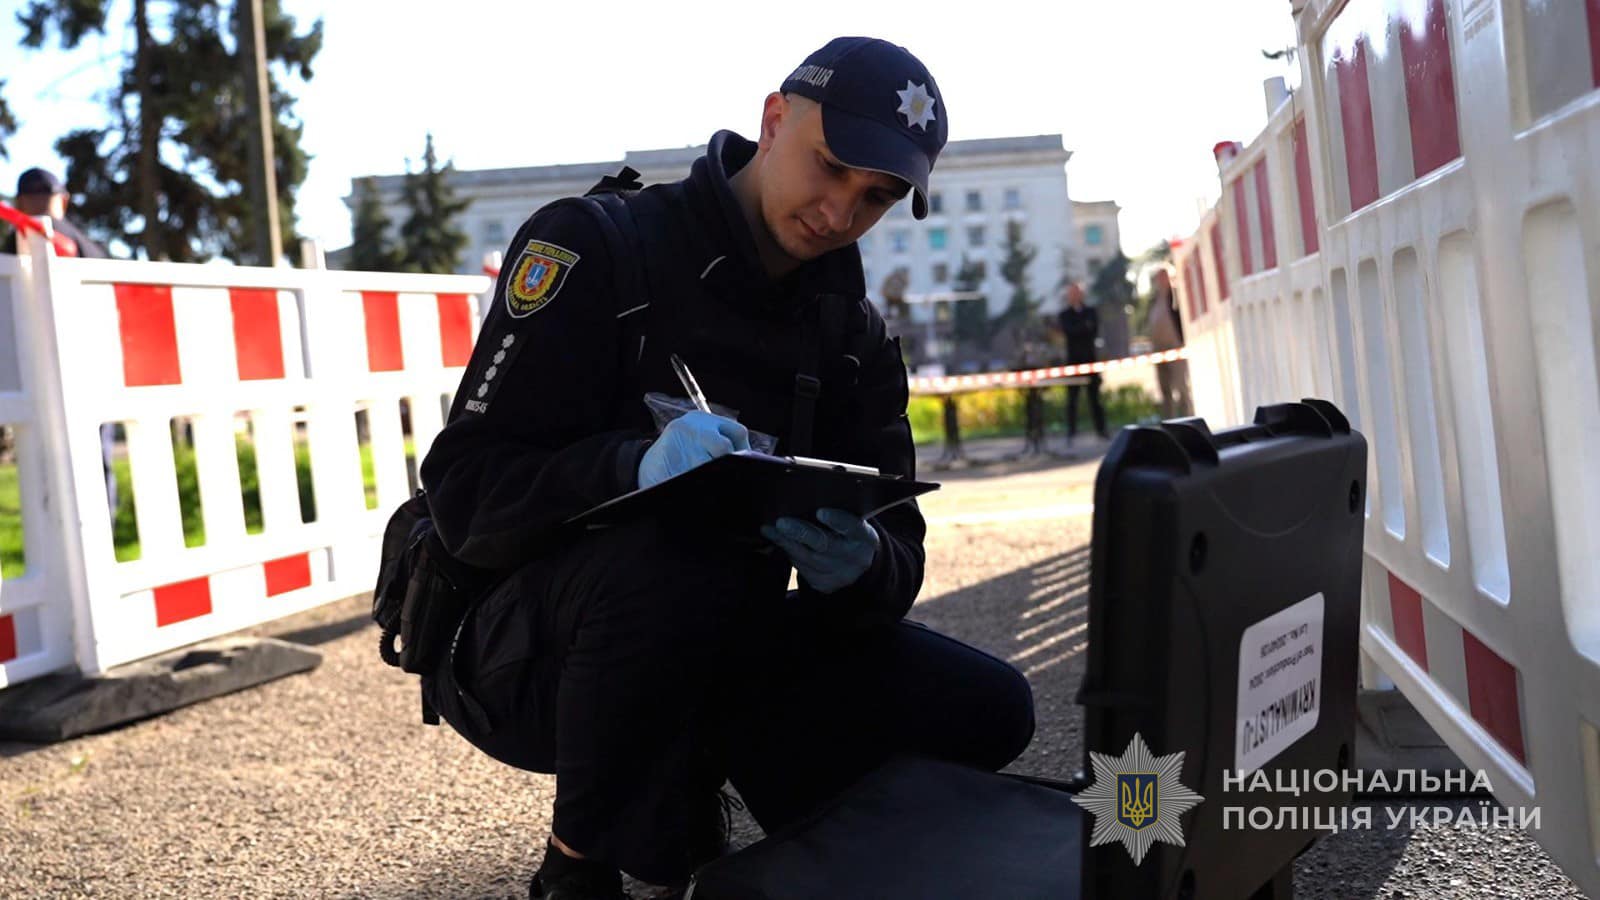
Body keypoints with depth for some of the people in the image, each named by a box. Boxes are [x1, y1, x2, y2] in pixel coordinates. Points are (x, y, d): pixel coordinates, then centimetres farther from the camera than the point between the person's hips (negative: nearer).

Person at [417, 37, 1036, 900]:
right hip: (529, 655, -5)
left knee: (984, 709, -10)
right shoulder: (594, 249, -11)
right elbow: (464, 494, -18)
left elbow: (895, 548, -2)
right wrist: (634, 463, -38)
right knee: (670, 562, -38)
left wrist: (860, 564, -28)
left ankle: (679, 821, 8)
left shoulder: (853, 334, 6)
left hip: (713, 651, 5)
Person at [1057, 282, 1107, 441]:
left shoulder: (1090, 311, 11)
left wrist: (1078, 331, -13)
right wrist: (1085, 327, -10)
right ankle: (1071, 431, -1)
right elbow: (1068, 331, -10)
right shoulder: (1065, 314, 7)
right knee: (1072, 397, -3)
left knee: (1094, 395, 3)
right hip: (1074, 360, -1)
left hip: (1090, 358, 1)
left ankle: (1100, 428, 7)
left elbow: (1095, 331, -4)